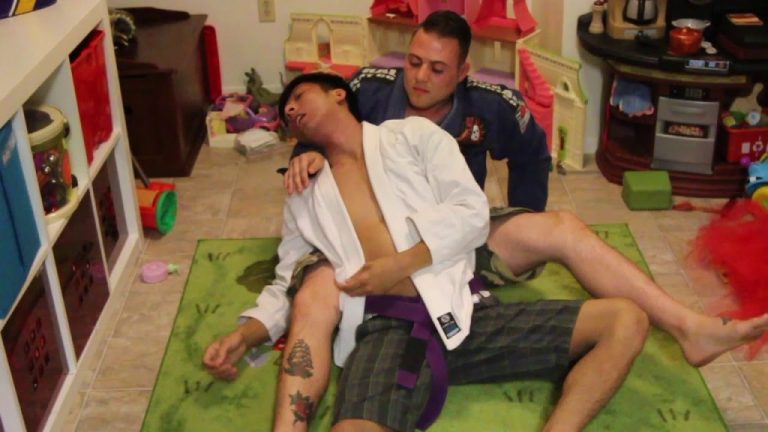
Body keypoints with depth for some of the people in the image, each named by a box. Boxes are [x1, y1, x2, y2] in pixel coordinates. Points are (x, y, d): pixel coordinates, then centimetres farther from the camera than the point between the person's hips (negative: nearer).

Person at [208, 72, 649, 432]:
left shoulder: (413, 134, 16)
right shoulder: (305, 198, 23)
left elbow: (473, 213, 5)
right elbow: (286, 284, 24)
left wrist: (401, 264, -6)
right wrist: (245, 334, 5)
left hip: (464, 312, 2)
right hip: (387, 331, -1)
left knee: (627, 321, -18)